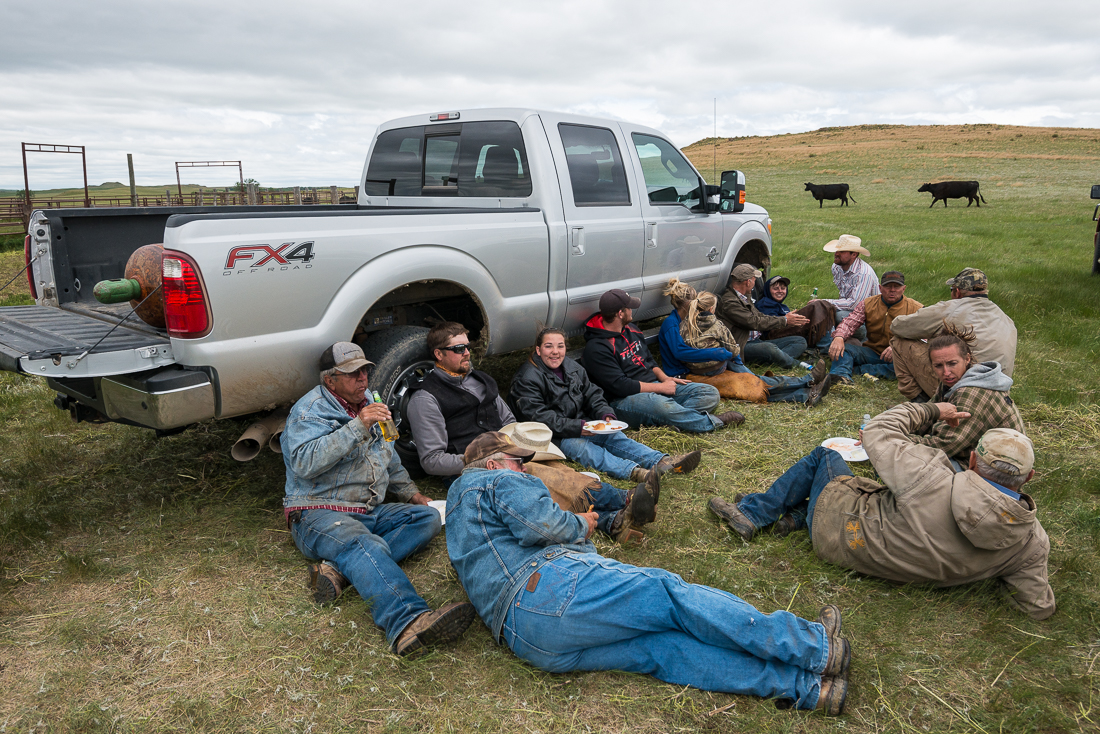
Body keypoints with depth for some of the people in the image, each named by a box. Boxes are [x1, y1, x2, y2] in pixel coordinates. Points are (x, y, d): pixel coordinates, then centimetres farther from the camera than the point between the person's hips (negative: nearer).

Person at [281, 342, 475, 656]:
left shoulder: (368, 403, 20)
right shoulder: (310, 410, -5)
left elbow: (389, 459, 33)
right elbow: (305, 463, -24)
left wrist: (409, 492, 20)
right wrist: (358, 426, -26)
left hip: (370, 512, 8)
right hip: (319, 514, -8)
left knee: (427, 517, -12)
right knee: (365, 545, -37)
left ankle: (339, 569, -29)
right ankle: (409, 623, -64)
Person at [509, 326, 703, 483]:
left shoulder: (572, 367, 13)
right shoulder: (527, 379, -11)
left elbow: (592, 395, 14)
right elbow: (539, 417, -18)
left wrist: (606, 415, -8)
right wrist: (578, 427, -25)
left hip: (580, 425, 6)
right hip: (553, 438, -6)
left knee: (613, 436, -19)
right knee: (579, 446, -34)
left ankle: (662, 462, -35)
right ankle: (632, 471, -54)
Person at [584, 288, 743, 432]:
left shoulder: (630, 329, 15)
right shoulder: (597, 348, -14)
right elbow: (620, 386, -20)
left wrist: (664, 378, 4)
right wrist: (660, 387, -15)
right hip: (624, 400, -9)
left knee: (710, 394, -5)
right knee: (660, 404, -43)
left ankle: (671, 417, -33)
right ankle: (713, 421, -23)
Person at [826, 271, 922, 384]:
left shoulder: (916, 309, -1)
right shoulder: (868, 304, 7)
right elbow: (849, 323, -3)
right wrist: (839, 337, -29)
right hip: (872, 352, 2)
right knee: (843, 347, -23)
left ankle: (855, 369, -38)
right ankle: (840, 376, -54)